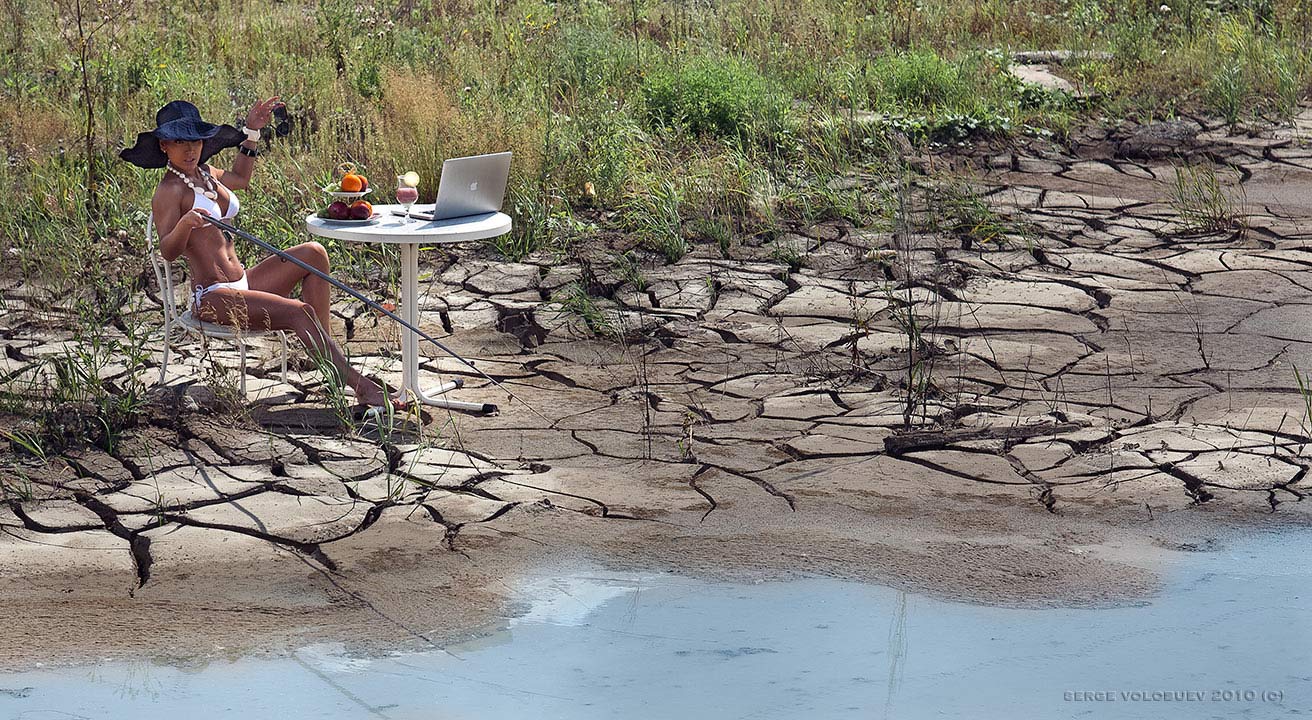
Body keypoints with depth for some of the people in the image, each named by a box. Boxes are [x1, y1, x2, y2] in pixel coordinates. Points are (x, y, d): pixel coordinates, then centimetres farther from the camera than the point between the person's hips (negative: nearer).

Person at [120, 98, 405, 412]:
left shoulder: (204, 174, 15)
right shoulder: (170, 190, -11)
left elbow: (239, 178, 38)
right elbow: (168, 251, -22)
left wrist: (252, 132, 32)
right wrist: (184, 224, -42)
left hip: (241, 283, 9)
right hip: (212, 296, -9)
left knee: (313, 253, -5)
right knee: (298, 312, -26)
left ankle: (324, 349, -8)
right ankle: (362, 387, -27)